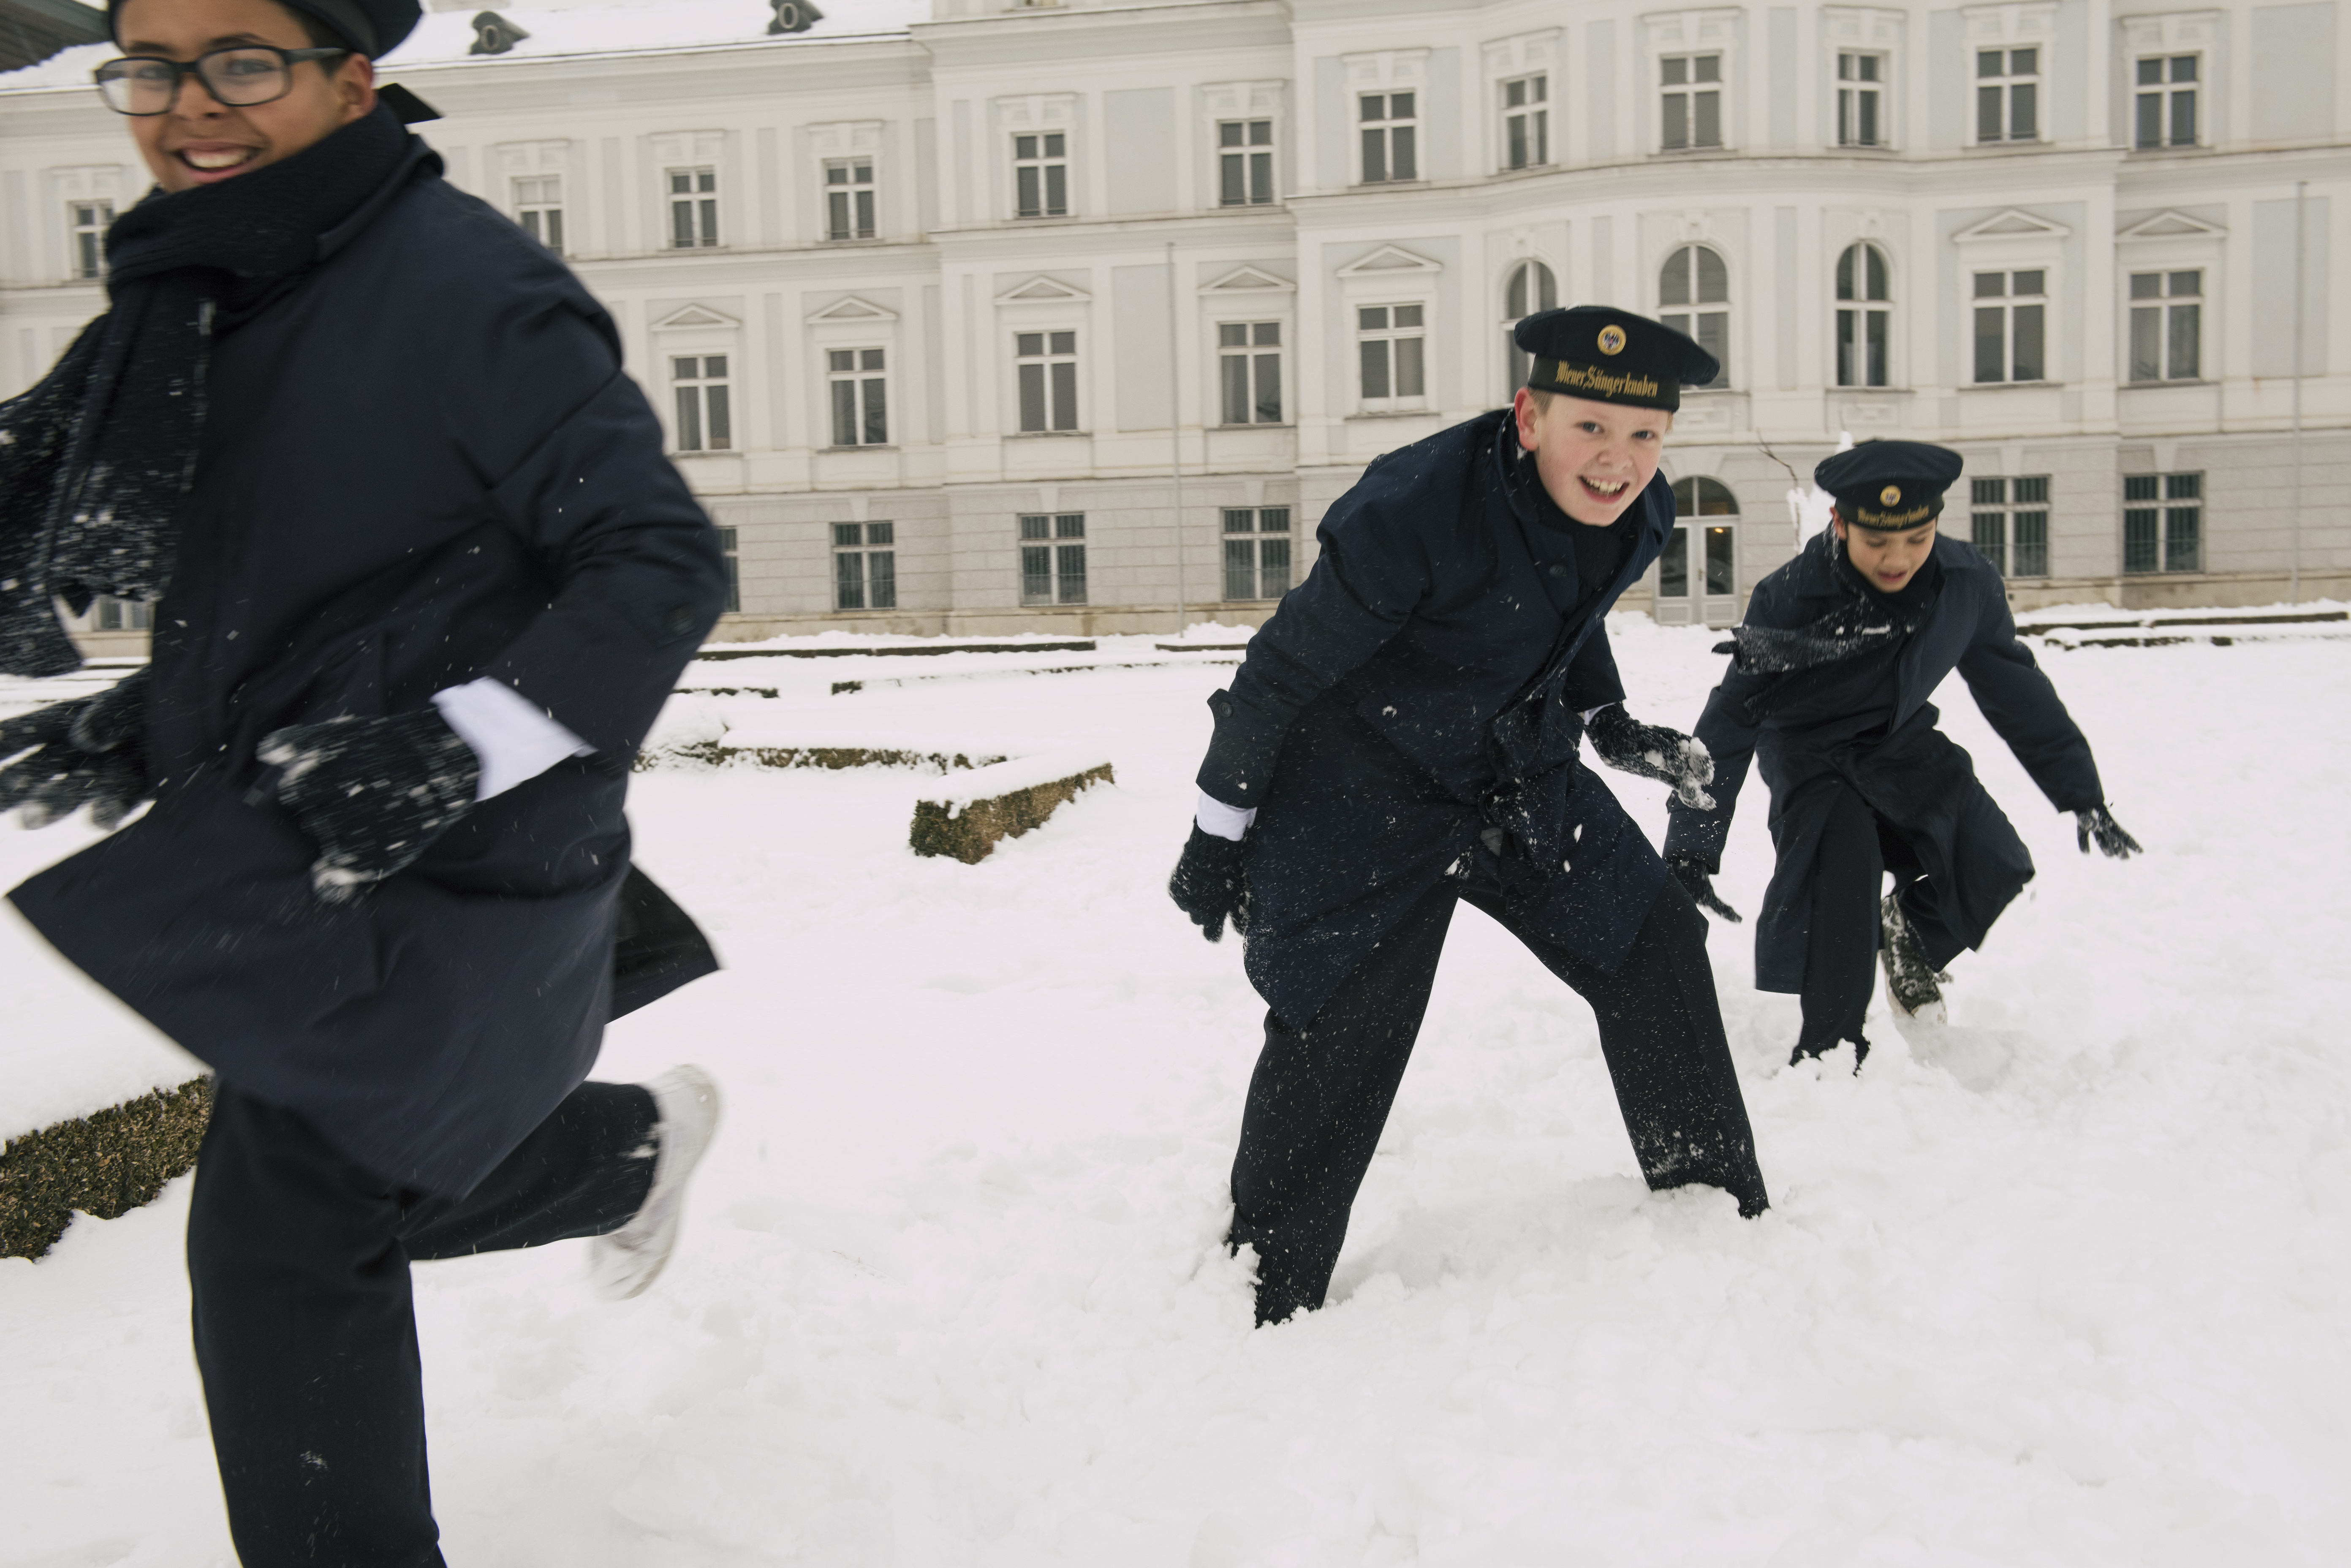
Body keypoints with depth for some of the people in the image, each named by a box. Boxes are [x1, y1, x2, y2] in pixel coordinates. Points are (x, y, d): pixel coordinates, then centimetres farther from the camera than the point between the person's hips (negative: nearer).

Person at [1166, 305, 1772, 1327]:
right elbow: (1284, 668, -20)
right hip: (1365, 797, -6)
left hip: (1522, 778, 7)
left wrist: (1610, 725, 7)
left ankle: (1722, 1214, 29)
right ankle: (1262, 1310, 15)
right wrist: (1220, 833, -13)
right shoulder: (1414, 510, -31)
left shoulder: (1638, 516, -8)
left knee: (1660, 953, 7)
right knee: (1335, 1051, -6)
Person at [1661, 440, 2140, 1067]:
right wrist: (1690, 851, -28)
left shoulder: (1967, 581, -19)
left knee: (1994, 872, -9)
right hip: (1810, 753, -4)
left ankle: (1908, 936, 25)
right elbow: (1728, 724, -25)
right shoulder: (1789, 598, -30)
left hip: (1901, 743, 4)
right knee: (1840, 878, -25)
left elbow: (2016, 687, -2)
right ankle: (1828, 1054, -6)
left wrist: (2081, 794, 3)